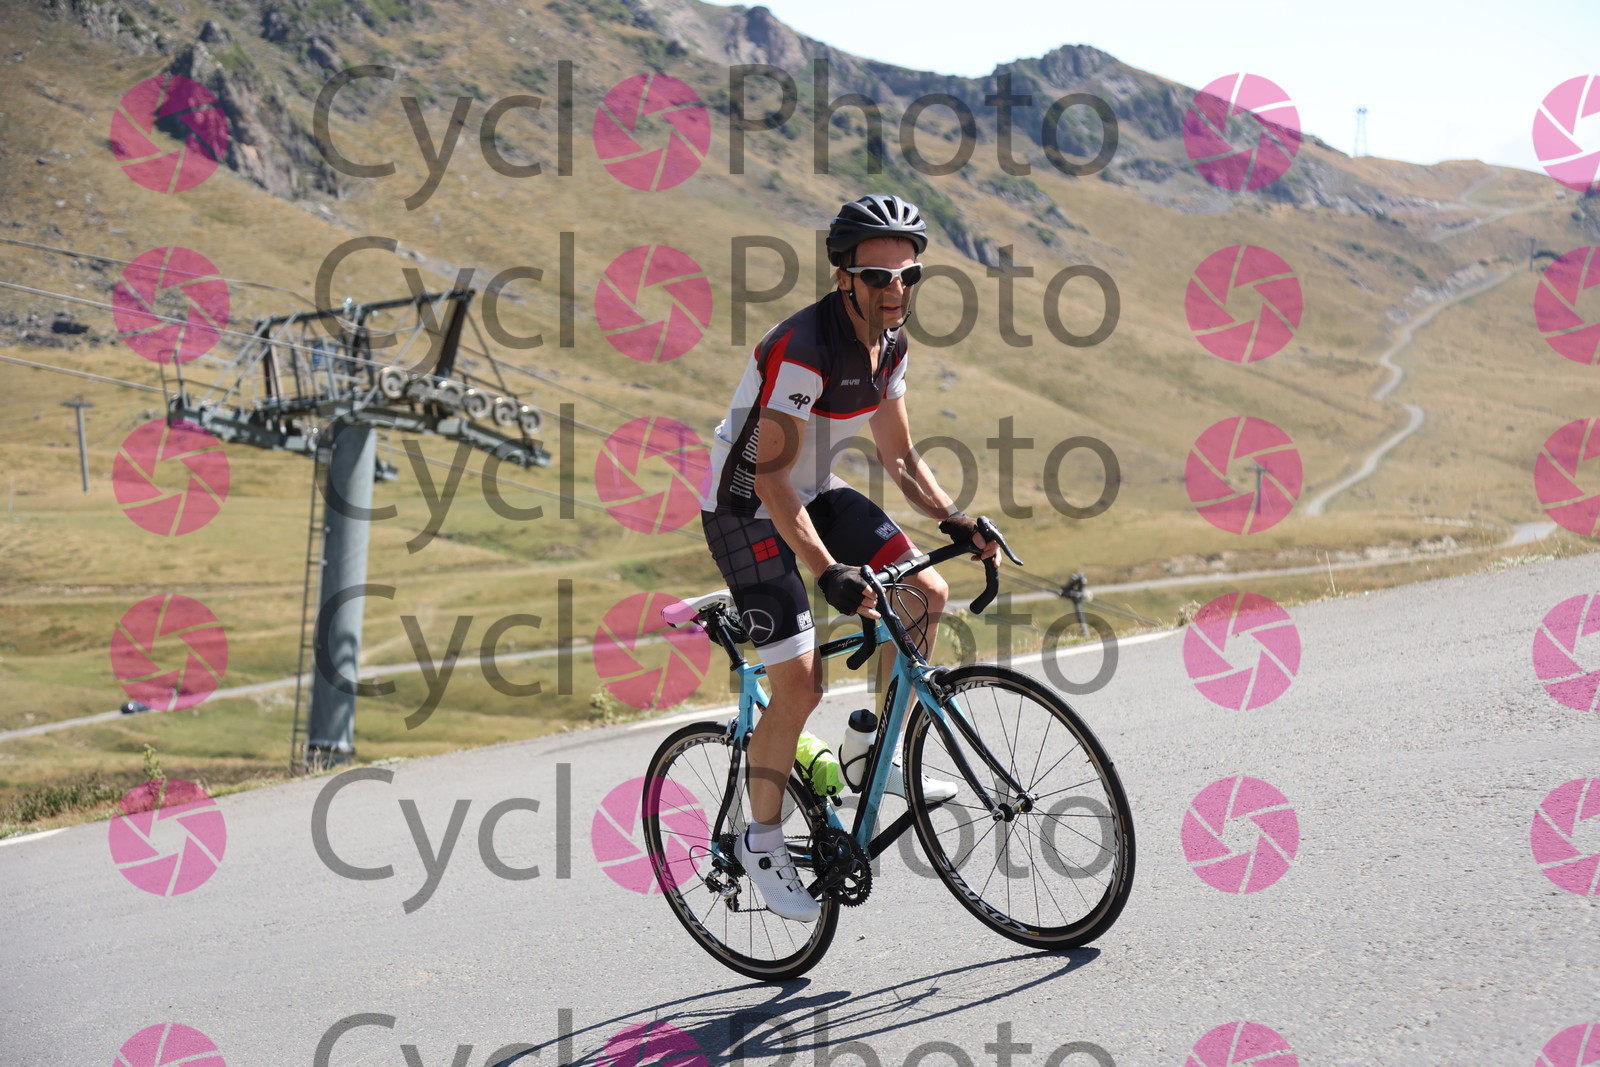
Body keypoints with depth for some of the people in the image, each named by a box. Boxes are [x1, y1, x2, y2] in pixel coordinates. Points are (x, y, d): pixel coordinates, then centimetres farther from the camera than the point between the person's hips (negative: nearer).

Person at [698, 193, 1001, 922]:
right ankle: (763, 841, 6)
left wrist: (956, 521, -9)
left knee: (929, 595, -3)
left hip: (817, 495, 8)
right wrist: (829, 573, -40)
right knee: (800, 684, -13)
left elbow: (900, 458, 6)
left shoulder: (889, 344, -3)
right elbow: (771, 478, -32)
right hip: (747, 510, -8)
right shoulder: (802, 349, -29)